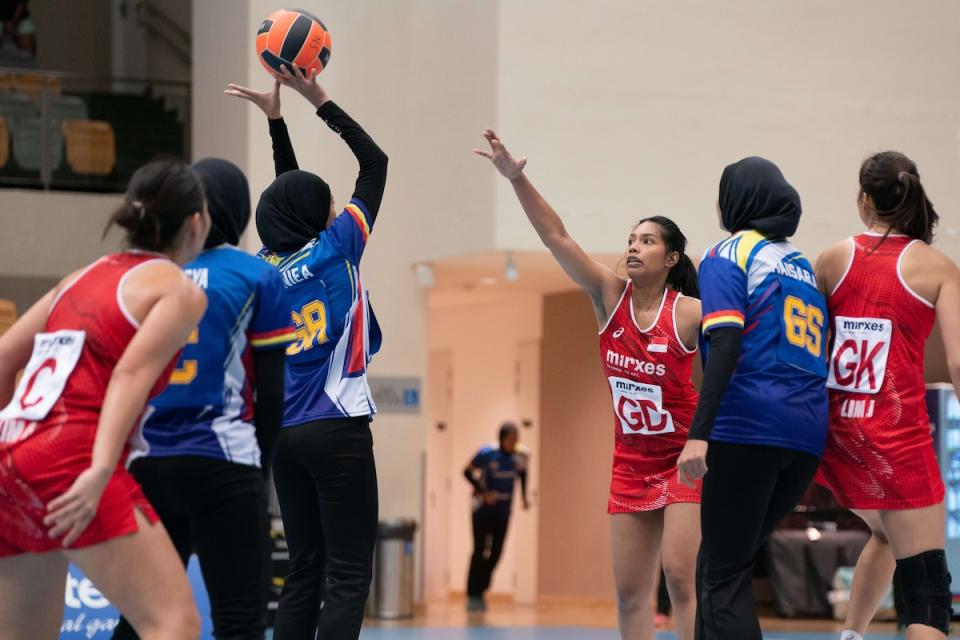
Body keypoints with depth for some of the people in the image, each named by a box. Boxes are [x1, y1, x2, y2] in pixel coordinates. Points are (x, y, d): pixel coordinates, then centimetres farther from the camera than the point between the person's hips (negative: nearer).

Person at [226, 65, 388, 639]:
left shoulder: (268, 268, 8)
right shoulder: (333, 251, -6)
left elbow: (291, 192, 24)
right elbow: (375, 161, 2)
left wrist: (276, 115, 26)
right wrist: (317, 98, 4)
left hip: (284, 434, 7)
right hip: (336, 429, -7)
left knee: (304, 572, 9)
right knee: (348, 575, -7)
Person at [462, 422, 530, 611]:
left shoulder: (522, 455, -9)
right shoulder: (487, 453, -20)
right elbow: (467, 472, -7)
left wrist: (524, 496, 5)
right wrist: (483, 492, -17)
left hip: (503, 512, 4)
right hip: (483, 509, -4)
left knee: (496, 553, 4)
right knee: (480, 551, -4)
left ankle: (480, 591, 19)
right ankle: (472, 596, 4)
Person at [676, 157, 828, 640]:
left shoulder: (729, 252, 1)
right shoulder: (803, 264, 22)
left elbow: (726, 342, -13)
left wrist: (699, 433, -19)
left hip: (749, 425, -7)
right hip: (808, 434, 7)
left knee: (723, 578, -4)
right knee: (719, 564, 17)